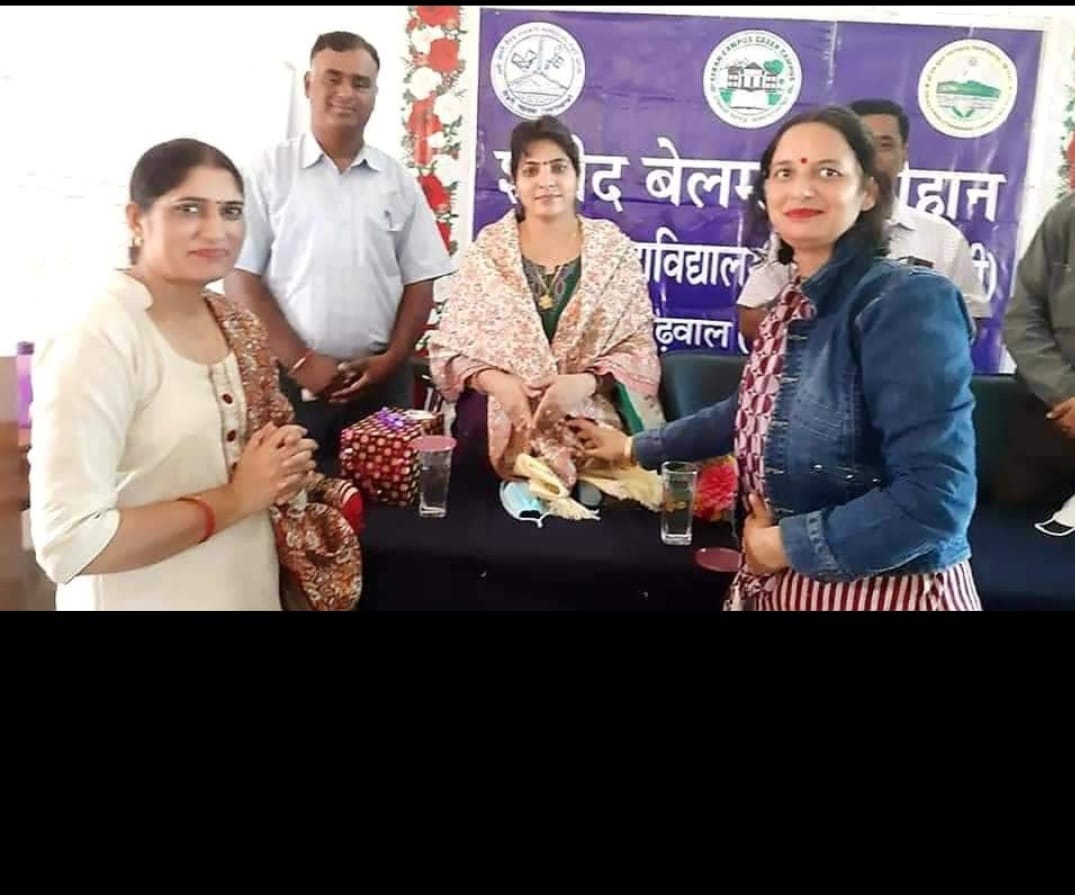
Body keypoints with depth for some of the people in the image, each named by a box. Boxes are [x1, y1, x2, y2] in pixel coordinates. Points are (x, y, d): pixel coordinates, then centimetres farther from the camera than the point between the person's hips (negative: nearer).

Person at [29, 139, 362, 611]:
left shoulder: (238, 325, 0)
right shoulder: (96, 340, -22)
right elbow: (68, 544, -27)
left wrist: (285, 469, -6)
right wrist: (235, 499, -22)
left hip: (252, 590, 7)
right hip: (147, 601, -7)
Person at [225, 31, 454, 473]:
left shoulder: (399, 180, 9)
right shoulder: (269, 171, 1)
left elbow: (419, 282, 9)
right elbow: (240, 278, -3)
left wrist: (391, 360, -4)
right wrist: (299, 361, -10)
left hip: (381, 382, 2)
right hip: (291, 379, -2)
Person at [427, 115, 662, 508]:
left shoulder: (615, 250, 4)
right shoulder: (485, 251, 5)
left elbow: (638, 348, 2)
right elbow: (449, 345, 5)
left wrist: (584, 383, -17)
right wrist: (495, 382, -14)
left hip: (590, 424, 0)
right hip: (497, 425, 1)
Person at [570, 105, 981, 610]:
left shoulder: (908, 301, -19)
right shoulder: (796, 302, 4)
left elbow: (933, 498, -25)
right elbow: (756, 410, 18)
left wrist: (784, 544, -16)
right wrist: (634, 447, 26)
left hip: (885, 591, -7)